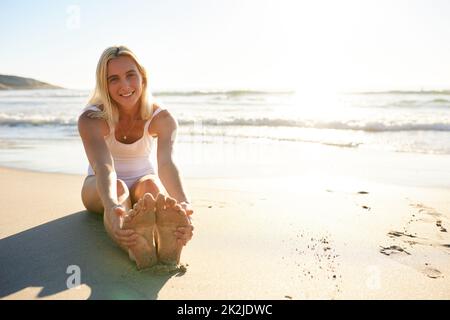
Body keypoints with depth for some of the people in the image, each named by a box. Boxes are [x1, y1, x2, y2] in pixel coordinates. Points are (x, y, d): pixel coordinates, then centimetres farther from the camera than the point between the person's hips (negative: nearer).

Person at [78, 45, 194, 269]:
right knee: (117, 187, -36)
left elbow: (167, 164, -37)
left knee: (149, 183, -35)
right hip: (98, 190, -1)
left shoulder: (162, 118, -18)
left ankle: (166, 243, -64)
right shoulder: (91, 119, -22)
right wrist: (112, 208, -62)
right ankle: (136, 247, -65)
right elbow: (103, 167, -41)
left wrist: (184, 205, -57)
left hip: (142, 185, 1)